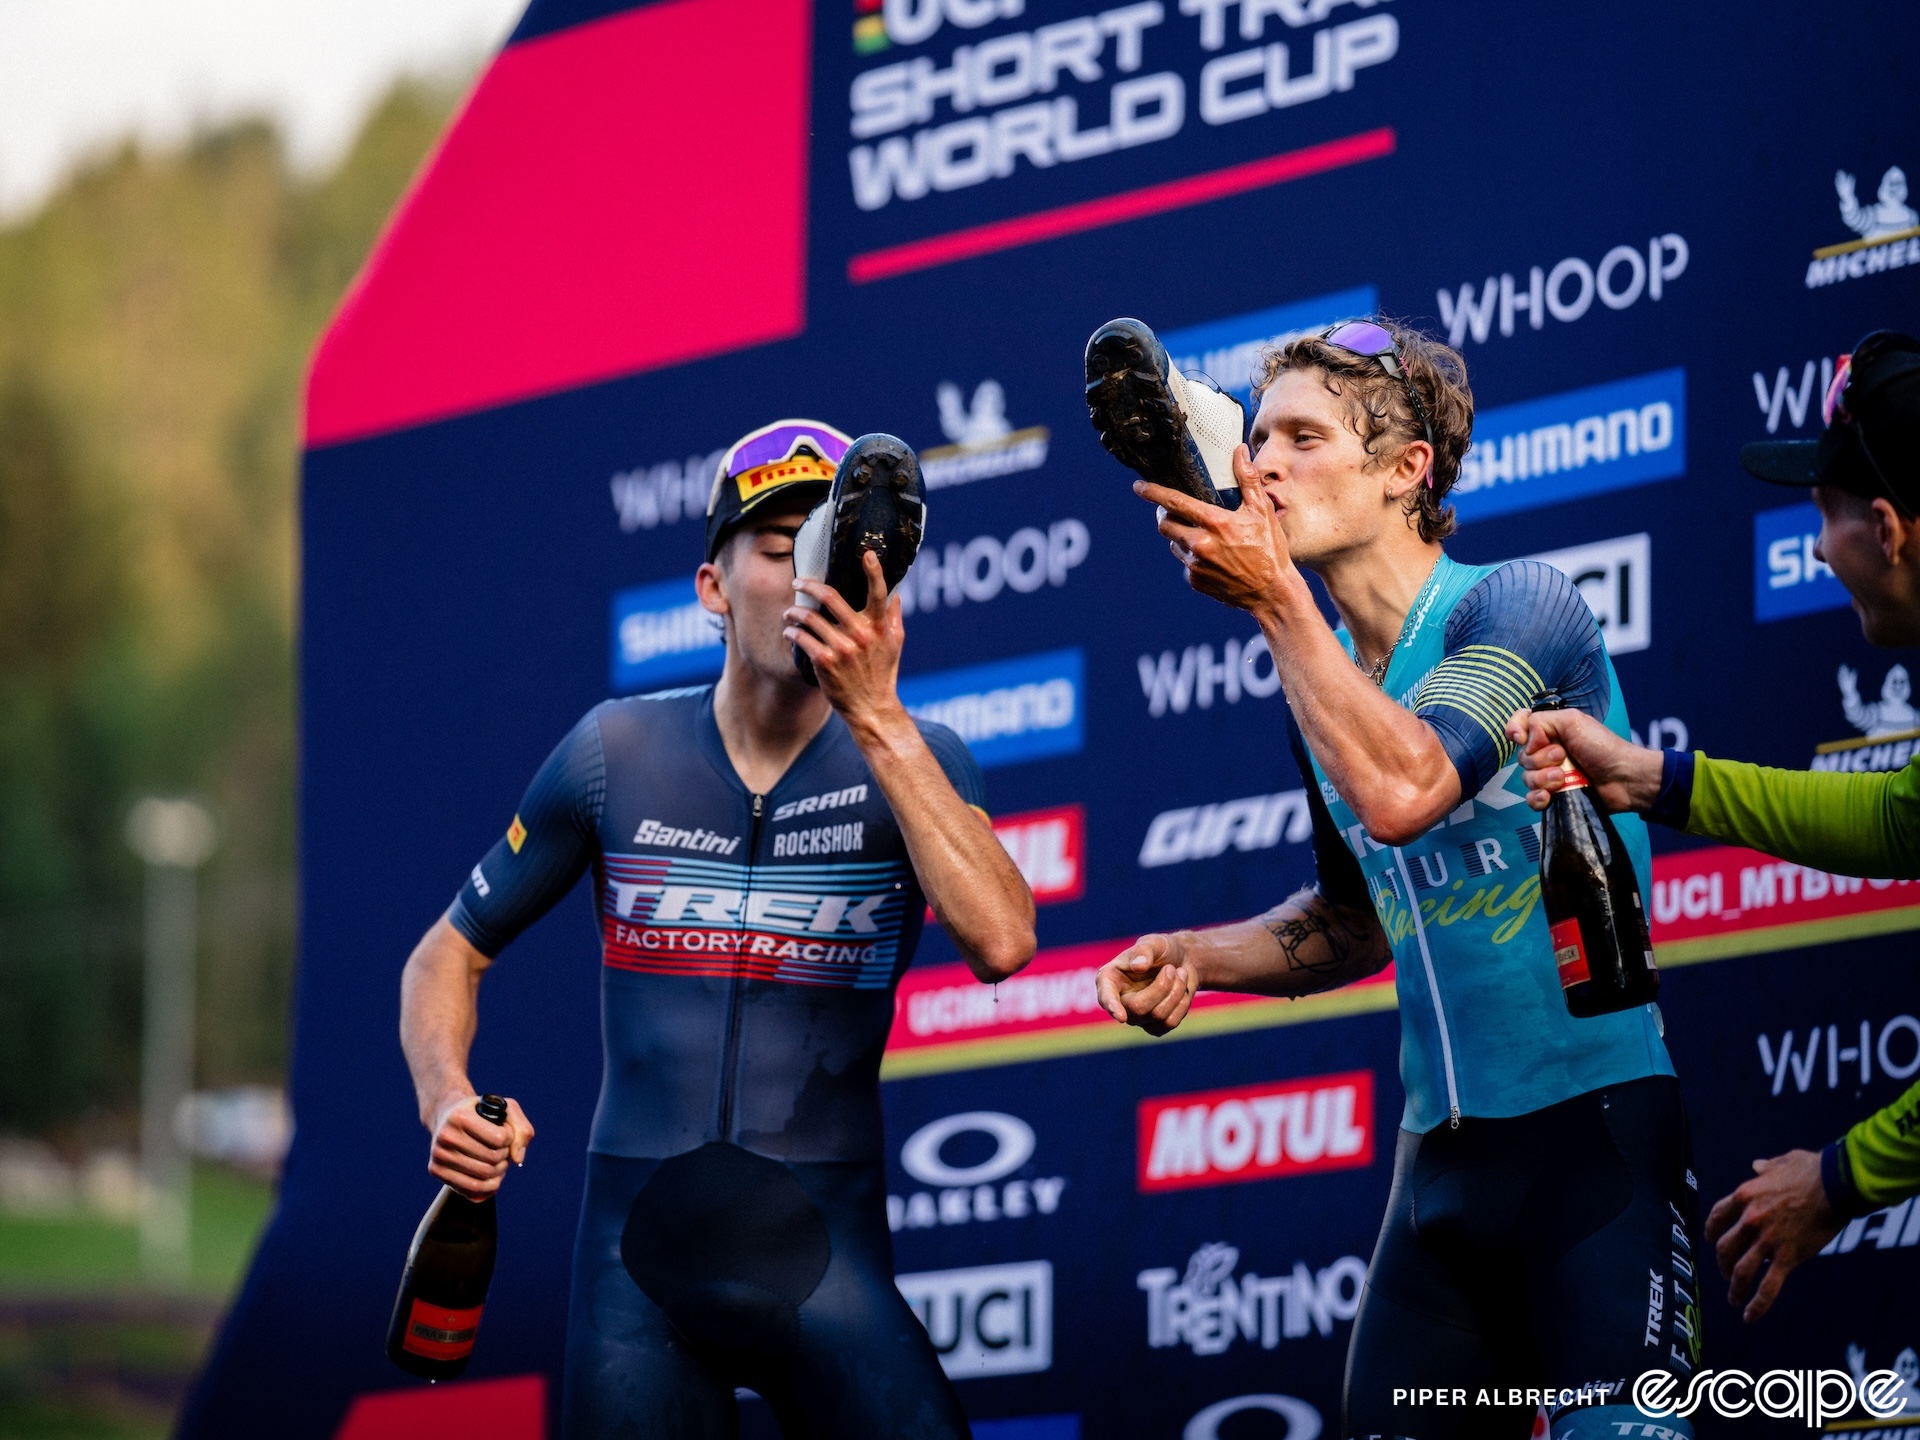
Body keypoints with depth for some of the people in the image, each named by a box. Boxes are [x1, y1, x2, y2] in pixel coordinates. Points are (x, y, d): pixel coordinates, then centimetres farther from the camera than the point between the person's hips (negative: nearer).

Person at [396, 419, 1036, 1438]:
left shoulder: (911, 761, 1)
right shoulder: (616, 753, 4)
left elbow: (999, 942, -20)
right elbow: (448, 956, 13)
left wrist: (877, 719, -24)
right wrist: (447, 1101, -9)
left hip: (824, 1245, -1)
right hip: (640, 1242, 1)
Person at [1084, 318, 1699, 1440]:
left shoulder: (1518, 605, -9)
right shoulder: (1324, 693, 13)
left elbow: (1401, 793, -27)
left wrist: (1275, 597, -22)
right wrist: (1197, 957, 11)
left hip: (1595, 1108, -7)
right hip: (1444, 1139, 7)